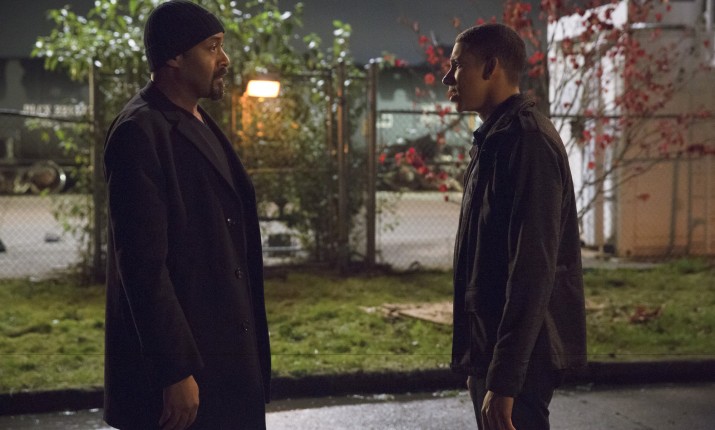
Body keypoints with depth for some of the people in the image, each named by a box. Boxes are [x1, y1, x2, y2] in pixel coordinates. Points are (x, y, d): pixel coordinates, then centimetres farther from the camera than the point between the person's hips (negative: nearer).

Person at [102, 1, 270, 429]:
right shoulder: (141, 132, -15)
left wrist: (251, 352, 17)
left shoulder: (201, 125, 13)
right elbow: (143, 261, -20)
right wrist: (175, 372, -22)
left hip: (227, 356, 9)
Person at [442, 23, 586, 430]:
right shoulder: (497, 139, 14)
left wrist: (504, 378, -25)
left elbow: (533, 267, -23)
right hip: (491, 346, 10)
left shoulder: (528, 140, -17)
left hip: (518, 355, -10)